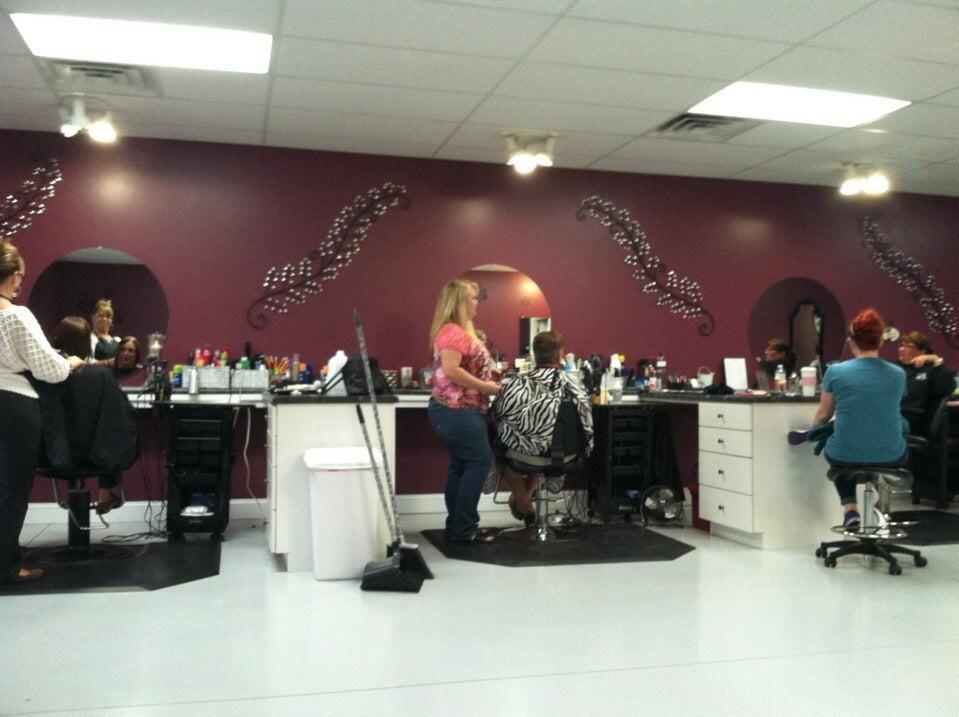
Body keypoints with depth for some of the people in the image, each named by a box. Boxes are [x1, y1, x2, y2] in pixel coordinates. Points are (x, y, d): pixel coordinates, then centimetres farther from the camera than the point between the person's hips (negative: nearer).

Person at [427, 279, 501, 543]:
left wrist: (489, 378, 13)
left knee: (461, 466, 11)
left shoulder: (461, 331, 18)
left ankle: (457, 526, 17)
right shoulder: (453, 331, -15)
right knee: (479, 462, -9)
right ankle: (464, 528, -4)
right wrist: (485, 386, -20)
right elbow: (451, 370, -25)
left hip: (458, 410, 11)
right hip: (458, 411, -11)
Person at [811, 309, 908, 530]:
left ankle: (850, 507, 21)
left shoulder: (836, 372, -8)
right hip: (890, 457, 1)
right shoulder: (898, 374, 0)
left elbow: (822, 417, 7)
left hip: (846, 457, -1)